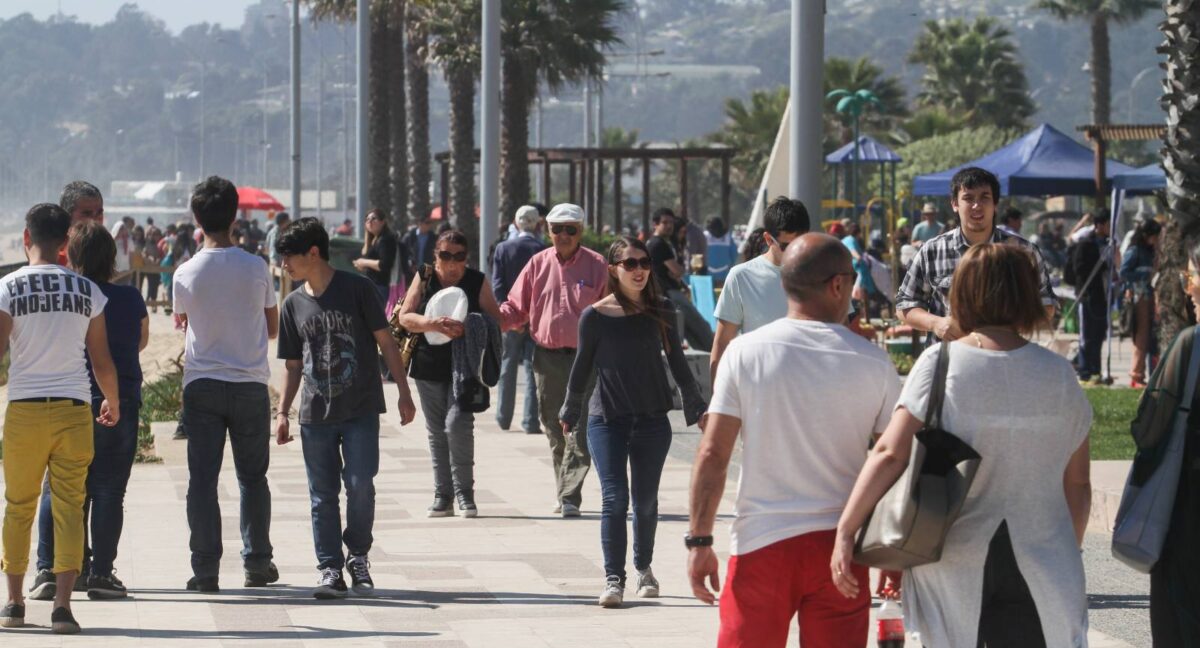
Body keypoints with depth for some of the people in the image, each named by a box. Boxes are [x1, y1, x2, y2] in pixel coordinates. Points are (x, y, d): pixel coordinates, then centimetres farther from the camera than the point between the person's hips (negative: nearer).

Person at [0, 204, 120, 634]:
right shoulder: (88, 291, 4)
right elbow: (102, 361, 7)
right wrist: (113, 403, 23)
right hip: (74, 409, 1)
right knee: (69, 505, 1)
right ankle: (62, 604, -8)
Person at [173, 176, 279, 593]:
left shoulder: (186, 274, -6)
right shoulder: (256, 268, -5)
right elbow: (273, 328, 7)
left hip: (201, 385, -1)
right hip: (250, 383, 1)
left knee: (202, 478, 1)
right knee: (252, 476, 13)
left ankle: (205, 570, -3)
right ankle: (257, 562, 15)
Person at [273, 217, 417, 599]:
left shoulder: (356, 289, -2)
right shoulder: (294, 305, 10)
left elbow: (386, 341, 1)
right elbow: (293, 366, 16)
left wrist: (403, 393, -2)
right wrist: (282, 413, 8)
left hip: (361, 409, -4)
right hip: (316, 413, 4)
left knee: (360, 484, -10)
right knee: (323, 494, 1)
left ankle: (358, 556, 10)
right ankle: (330, 569, 6)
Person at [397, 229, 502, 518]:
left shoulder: (477, 282, 1)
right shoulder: (424, 279, 5)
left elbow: (496, 320, -1)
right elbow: (405, 317, -2)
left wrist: (468, 329, -21)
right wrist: (434, 324, -22)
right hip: (429, 365, 3)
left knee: (458, 423, -16)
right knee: (436, 431, 6)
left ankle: (464, 493, -7)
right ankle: (442, 496, 12)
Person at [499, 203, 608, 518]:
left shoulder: (596, 266, 0)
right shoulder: (539, 264, 7)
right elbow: (516, 307, 10)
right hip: (547, 358, 3)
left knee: (579, 432, -10)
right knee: (554, 432, 10)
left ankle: (569, 497, -9)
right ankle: (563, 494, 22)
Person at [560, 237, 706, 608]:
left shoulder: (660, 312, 1)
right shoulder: (595, 316, -5)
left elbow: (677, 361, 11)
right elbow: (582, 368, 7)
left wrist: (696, 407, 16)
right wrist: (569, 413, 17)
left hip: (652, 420, 2)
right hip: (606, 420, -2)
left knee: (646, 501, 10)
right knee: (615, 498, -11)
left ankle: (644, 569, 29)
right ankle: (613, 579, -9)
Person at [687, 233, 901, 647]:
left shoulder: (744, 353, -4)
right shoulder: (871, 362, -2)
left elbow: (712, 455, -6)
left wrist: (699, 540, 0)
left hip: (762, 542, -1)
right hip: (841, 546, 1)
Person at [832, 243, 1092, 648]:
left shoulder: (940, 364, -6)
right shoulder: (1058, 375, 0)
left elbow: (890, 454, -15)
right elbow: (1077, 482, 6)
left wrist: (846, 531, -11)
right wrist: (1067, 552, 21)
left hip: (953, 564, -1)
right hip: (1041, 565, 1)